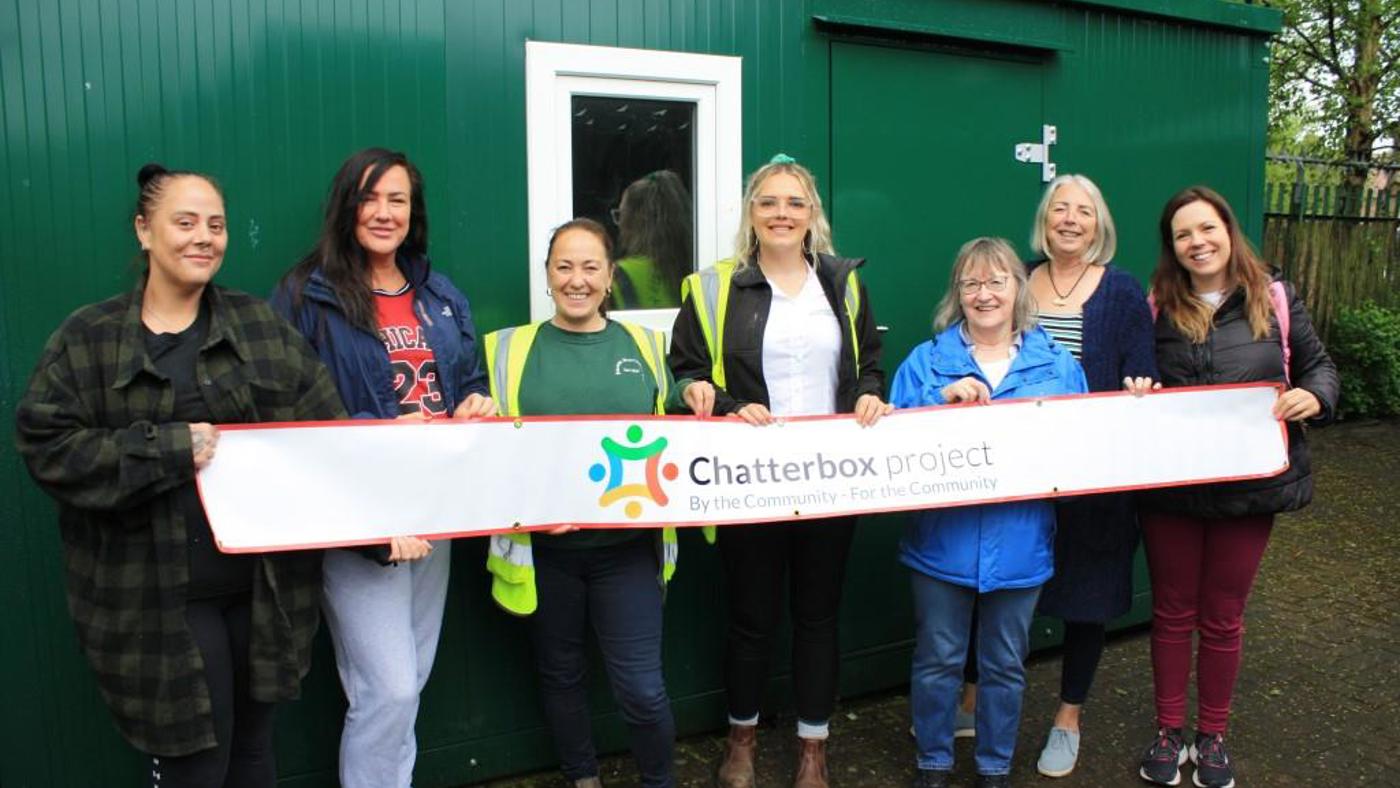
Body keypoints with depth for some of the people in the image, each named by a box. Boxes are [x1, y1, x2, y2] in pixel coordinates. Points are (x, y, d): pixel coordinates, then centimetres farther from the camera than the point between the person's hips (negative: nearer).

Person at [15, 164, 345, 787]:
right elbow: (46, 445, -8)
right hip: (157, 594, -2)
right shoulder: (87, 339, 0)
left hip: (264, 583, 3)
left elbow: (326, 431, 0)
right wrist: (167, 447, -18)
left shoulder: (261, 326, 6)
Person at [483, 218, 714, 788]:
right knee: (561, 674, 16)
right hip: (545, 548, 0)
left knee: (641, 689, 0)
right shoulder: (510, 349, 2)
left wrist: (691, 397, -3)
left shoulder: (644, 345, 7)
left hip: (627, 547, 0)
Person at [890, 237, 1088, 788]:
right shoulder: (925, 362, 0)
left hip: (1020, 542, 1)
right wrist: (943, 400, -21)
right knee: (937, 661, 11)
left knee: (1005, 665, 16)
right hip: (943, 540, -1)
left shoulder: (1058, 365, 4)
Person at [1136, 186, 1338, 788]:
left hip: (1249, 485, 0)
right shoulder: (1155, 306, 0)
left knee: (1223, 616, 13)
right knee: (1172, 611, 13)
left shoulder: (1276, 300, 2)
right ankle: (1168, 731, 29)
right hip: (1169, 486, 0)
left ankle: (1212, 736, 31)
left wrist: (1313, 397, -14)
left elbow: (1318, 364, 8)